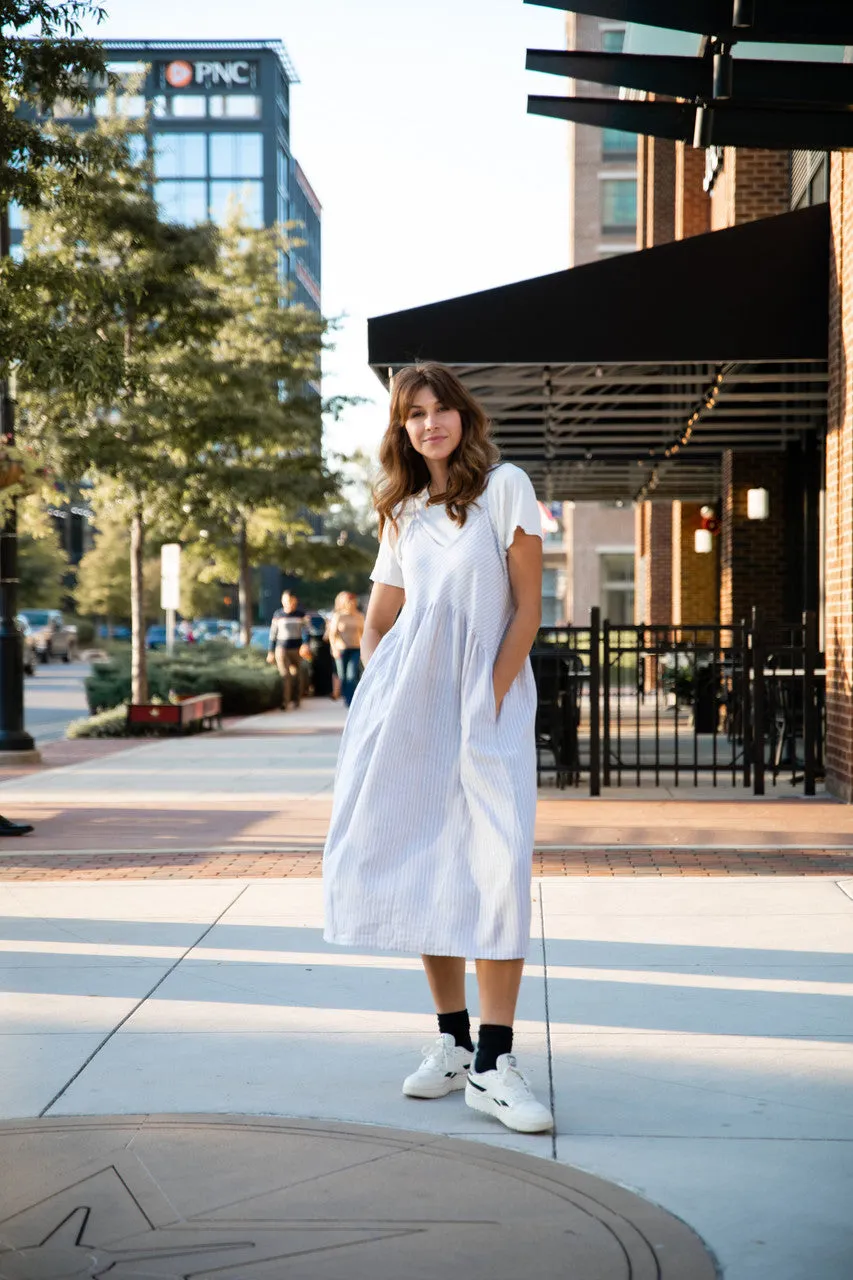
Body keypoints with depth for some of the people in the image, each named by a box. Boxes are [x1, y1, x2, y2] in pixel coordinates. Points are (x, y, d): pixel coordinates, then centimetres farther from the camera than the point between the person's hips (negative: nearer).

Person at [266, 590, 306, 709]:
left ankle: (296, 699, 26)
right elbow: (273, 634, 7)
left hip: (297, 649, 1)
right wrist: (271, 651, 7)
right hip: (282, 648, -1)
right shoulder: (278, 614, 2)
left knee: (296, 675, 9)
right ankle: (285, 702, -9)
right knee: (285, 675, -10)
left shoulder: (301, 614, 1)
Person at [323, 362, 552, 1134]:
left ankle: (493, 1065, -13)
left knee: (499, 866, -15)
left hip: (490, 695, -4)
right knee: (424, 867, 3)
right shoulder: (402, 512, 16)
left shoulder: (505, 487, 2)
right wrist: (378, 701, 3)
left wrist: (488, 701, -9)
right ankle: (453, 1040, 15)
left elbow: (528, 607, -3)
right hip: (411, 697, 4)